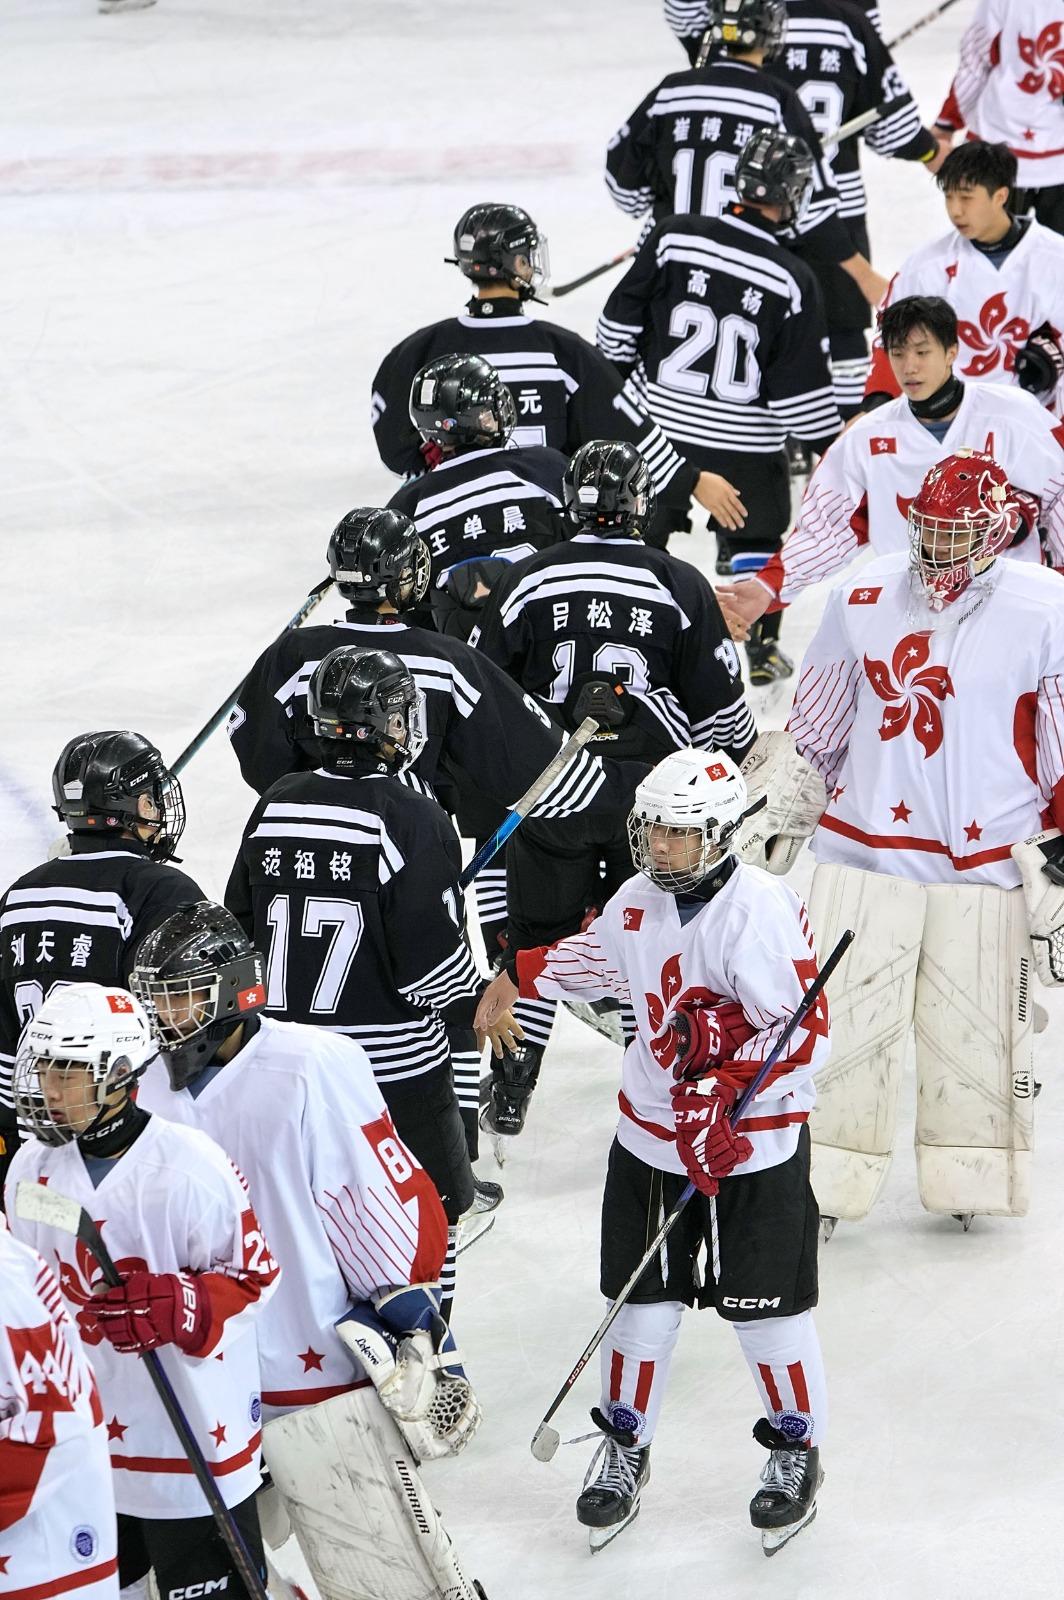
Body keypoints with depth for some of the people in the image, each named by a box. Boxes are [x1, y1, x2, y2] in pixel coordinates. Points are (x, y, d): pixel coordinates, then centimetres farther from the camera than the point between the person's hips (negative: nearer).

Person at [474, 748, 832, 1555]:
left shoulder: (760, 912, -23)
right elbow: (605, 956, 25)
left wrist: (725, 1095, -31)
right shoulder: (639, 899, 0)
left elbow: (807, 1032, -25)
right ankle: (625, 1450, 27)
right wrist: (521, 975, 31)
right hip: (652, 1133, 5)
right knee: (644, 1298, 10)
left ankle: (796, 1451, 25)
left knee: (765, 1306, 4)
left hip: (755, 1146, -5)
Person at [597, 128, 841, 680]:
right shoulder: (792, 282, -15)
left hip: (659, 424, 1)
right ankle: (762, 648, 21)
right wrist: (830, 446, 5)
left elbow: (620, 326, -3)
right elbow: (802, 386, -11)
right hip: (745, 441, -1)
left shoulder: (674, 238, -11)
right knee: (756, 537, 18)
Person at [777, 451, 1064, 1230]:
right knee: (843, 1023, 1)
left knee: (976, 1032, 7)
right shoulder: (863, 599, 3)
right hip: (865, 844, 2)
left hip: (986, 863, -2)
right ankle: (823, 1181, 12)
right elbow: (815, 725, 16)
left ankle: (969, 1182, 24)